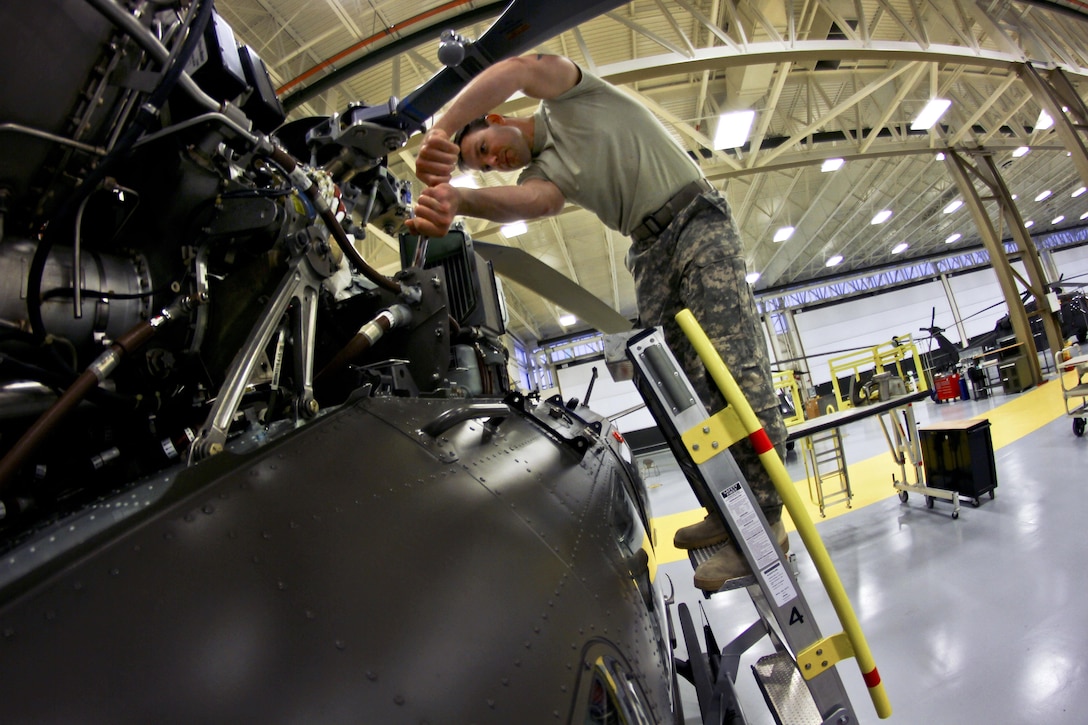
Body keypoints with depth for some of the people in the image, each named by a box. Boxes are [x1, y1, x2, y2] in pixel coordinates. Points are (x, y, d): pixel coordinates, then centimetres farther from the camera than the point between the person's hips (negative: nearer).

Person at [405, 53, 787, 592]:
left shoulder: (568, 98, 8)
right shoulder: (544, 171, 15)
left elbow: (521, 69, -15)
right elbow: (532, 203, -11)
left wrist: (440, 131, -25)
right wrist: (457, 199, -32)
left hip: (696, 221, -6)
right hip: (649, 254, 6)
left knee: (733, 370, -15)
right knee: (683, 391, -2)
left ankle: (764, 519, -14)